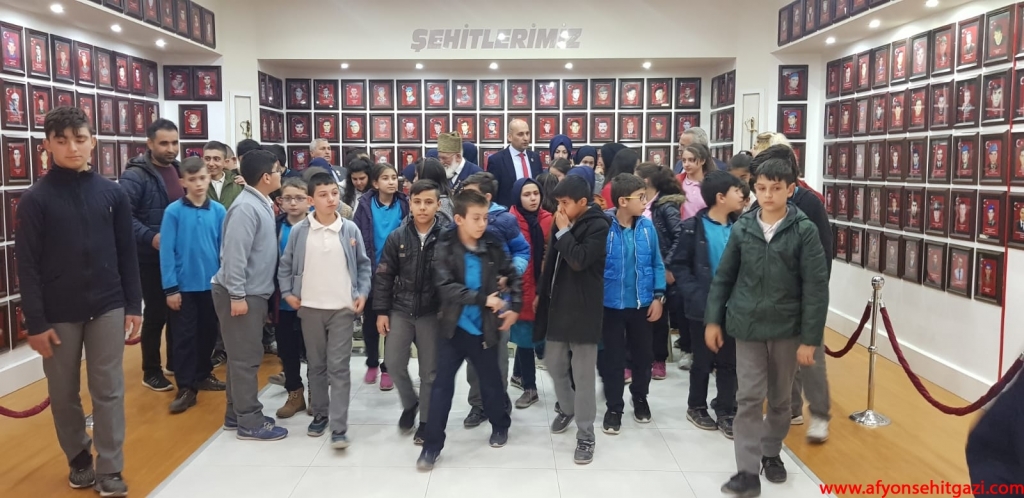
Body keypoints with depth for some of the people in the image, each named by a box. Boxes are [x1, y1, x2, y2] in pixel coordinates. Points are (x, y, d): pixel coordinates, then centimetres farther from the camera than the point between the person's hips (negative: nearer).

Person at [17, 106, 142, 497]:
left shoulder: (113, 193, 1)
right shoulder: (35, 199, -5)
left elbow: (127, 254, 5)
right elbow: (27, 265, -6)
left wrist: (134, 306, 3)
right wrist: (36, 323, -8)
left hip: (108, 309, 1)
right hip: (59, 315, -1)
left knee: (108, 391, 4)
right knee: (64, 394, 11)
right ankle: (79, 459, 30)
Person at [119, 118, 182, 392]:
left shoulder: (178, 170, 9)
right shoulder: (136, 175, -13)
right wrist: (150, 237, -29)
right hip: (151, 258, -6)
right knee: (156, 313, 3)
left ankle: (176, 362, 31)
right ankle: (151, 371, 18)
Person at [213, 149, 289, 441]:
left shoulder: (262, 204, 10)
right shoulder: (246, 207, -19)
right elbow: (234, 255, -23)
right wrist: (237, 295, -23)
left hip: (254, 292, 9)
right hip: (241, 294, -9)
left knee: (244, 355, 16)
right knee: (245, 357, -2)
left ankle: (237, 413, 26)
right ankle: (250, 422, 7)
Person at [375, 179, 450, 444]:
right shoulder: (397, 237, -2)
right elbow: (384, 276, 3)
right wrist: (381, 311, 0)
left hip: (433, 313, -2)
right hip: (400, 310, 2)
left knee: (429, 370, 7)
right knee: (394, 364, 6)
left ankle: (425, 420, 25)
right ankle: (409, 404, 34)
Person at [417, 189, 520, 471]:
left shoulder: (492, 247, -3)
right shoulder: (445, 248, -10)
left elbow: (512, 276, 11)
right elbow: (446, 287, -20)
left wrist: (515, 307, 1)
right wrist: (483, 298, -24)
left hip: (483, 328, 1)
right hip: (453, 327, -1)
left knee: (490, 381, 14)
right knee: (442, 384, 1)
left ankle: (500, 425, 40)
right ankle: (432, 444, 11)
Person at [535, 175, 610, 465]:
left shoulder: (597, 226, -12)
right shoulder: (564, 222, 10)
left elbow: (579, 260, -25)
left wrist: (563, 231, -15)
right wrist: (541, 293, 18)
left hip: (583, 309, -7)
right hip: (558, 304, 7)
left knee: (583, 374, -2)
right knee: (554, 364, 16)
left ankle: (586, 435, 8)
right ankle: (567, 409, 40)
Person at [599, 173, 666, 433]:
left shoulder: (647, 226, -5)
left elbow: (657, 264, 4)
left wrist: (658, 296, -1)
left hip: (642, 304, 4)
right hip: (612, 304, -3)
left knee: (643, 355, 18)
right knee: (613, 358, 10)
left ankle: (640, 398, 42)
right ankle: (614, 407, 27)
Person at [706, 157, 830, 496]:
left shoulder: (804, 231, -8)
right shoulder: (741, 228, -1)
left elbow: (816, 287, -9)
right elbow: (723, 277, 7)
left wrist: (810, 338, -11)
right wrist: (713, 319, 4)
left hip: (787, 328, 0)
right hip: (747, 326, 1)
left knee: (780, 398, 15)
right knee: (749, 398, -1)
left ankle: (771, 453, 36)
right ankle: (748, 470, 5)